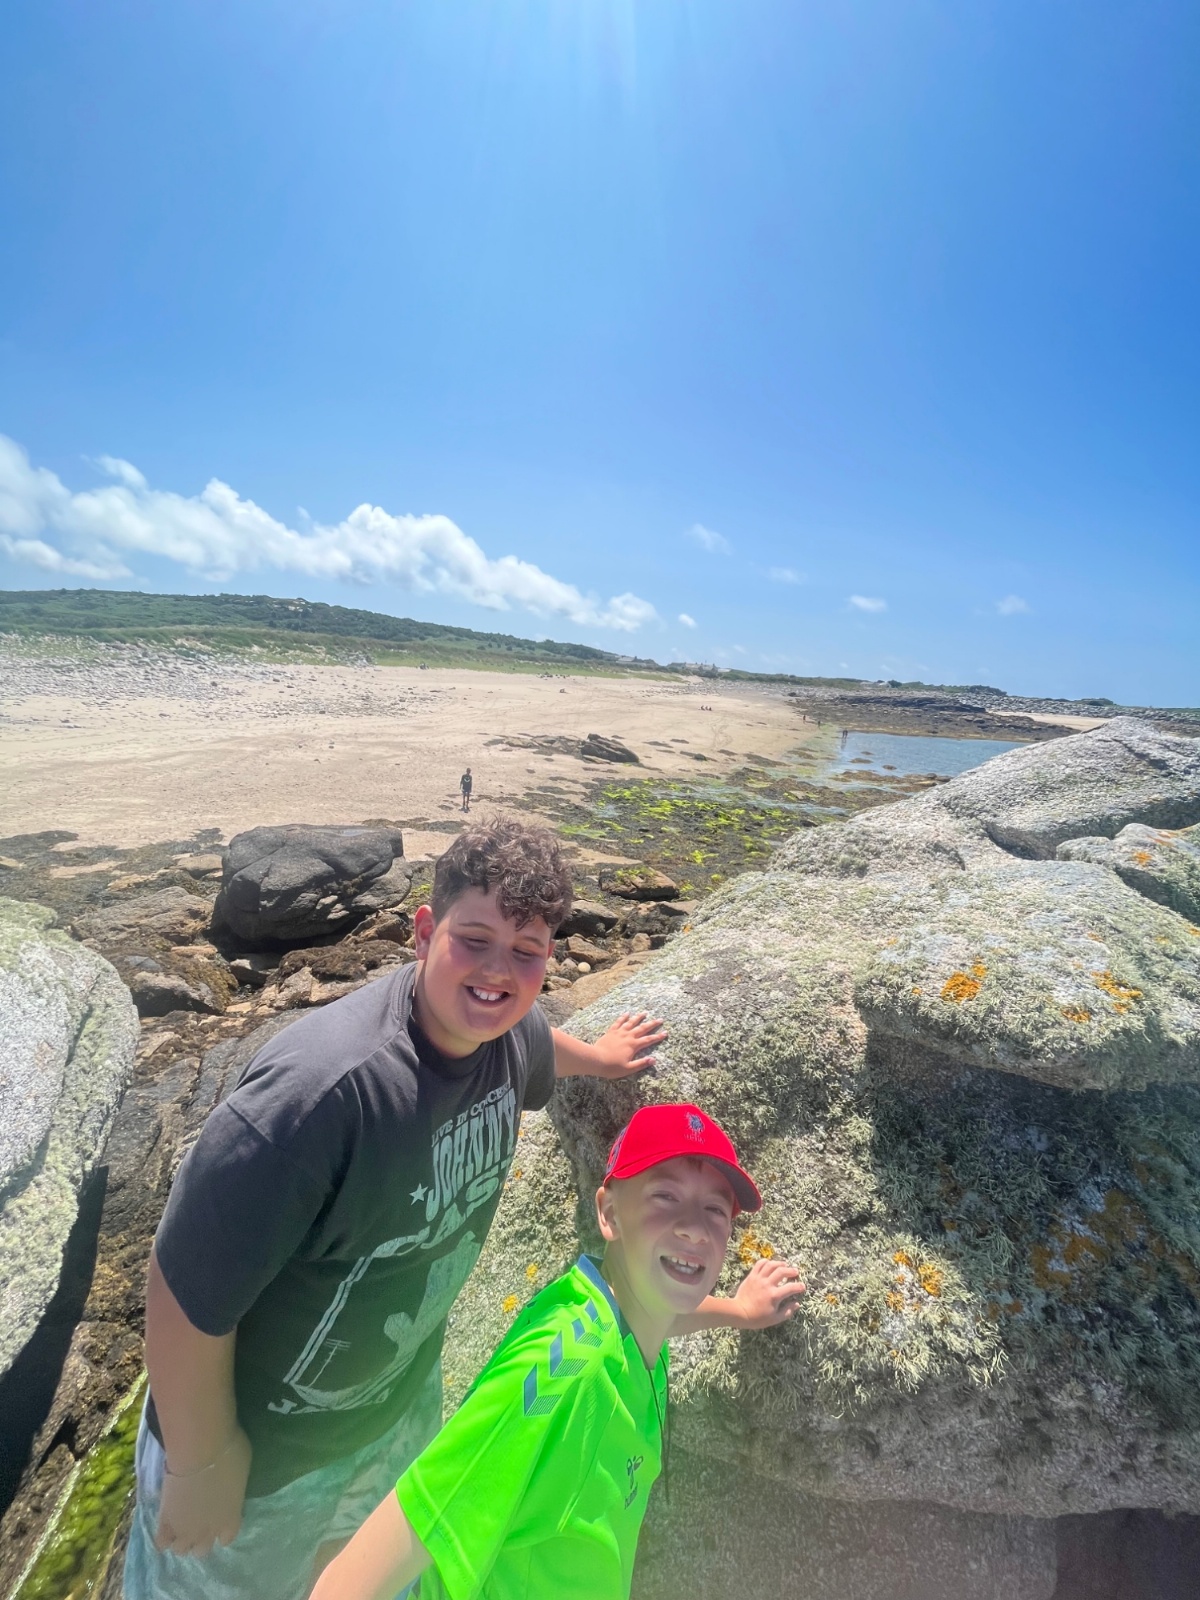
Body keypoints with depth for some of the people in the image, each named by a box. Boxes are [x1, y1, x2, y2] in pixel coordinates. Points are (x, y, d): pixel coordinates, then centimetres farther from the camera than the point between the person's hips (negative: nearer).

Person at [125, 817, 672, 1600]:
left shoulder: (511, 1035, -19)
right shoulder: (323, 1086, -42)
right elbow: (185, 1293, -30)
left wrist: (600, 1055, 25)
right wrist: (201, 1464, -15)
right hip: (259, 1450, -6)